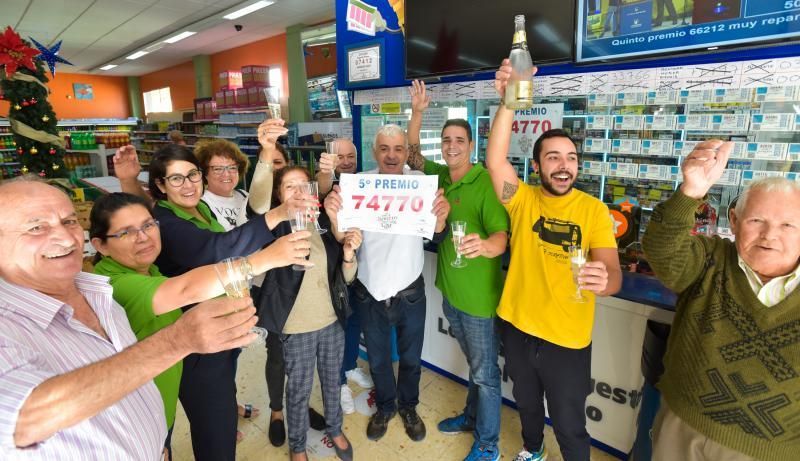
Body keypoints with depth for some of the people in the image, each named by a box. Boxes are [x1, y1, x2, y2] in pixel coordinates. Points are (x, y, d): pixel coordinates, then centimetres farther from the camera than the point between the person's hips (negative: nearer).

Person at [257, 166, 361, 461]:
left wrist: (348, 253, -20)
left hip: (332, 320, 3)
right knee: (299, 390, 15)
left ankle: (335, 430, 48)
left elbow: (347, 277, 0)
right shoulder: (276, 227, -11)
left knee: (332, 381, 23)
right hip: (297, 326, -3)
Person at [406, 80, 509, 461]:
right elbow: (413, 155, 14)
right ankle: (472, 416, 46)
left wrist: (483, 244, -50)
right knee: (475, 365, 26)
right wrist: (417, 112, 3)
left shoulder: (485, 183, -19)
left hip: (479, 297, -6)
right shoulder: (441, 176, 2)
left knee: (485, 373, 10)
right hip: (450, 292, 7)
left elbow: (501, 237, -27)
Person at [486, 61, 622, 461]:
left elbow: (613, 272, -17)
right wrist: (508, 101, -36)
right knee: (526, 402, 27)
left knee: (569, 424, 14)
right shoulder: (523, 199, -8)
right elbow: (495, 161, -25)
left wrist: (603, 280, -41)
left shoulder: (594, 210, -10)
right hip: (517, 327, 3)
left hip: (567, 338, -2)